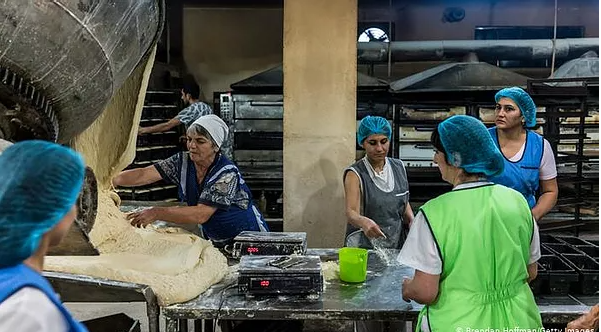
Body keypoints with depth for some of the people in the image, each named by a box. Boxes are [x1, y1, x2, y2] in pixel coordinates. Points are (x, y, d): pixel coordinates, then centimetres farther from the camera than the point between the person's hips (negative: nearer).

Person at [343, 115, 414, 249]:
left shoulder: (399, 167, 8)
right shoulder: (355, 174, -8)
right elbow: (351, 212, -19)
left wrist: (412, 221, 0)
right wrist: (364, 222, -40)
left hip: (397, 245, 5)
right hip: (364, 247, -5)